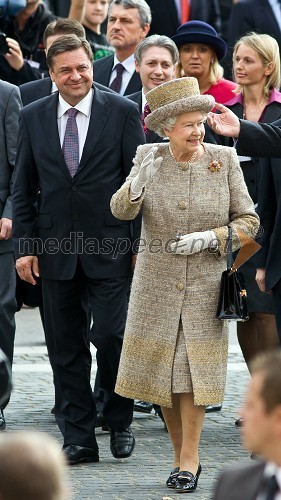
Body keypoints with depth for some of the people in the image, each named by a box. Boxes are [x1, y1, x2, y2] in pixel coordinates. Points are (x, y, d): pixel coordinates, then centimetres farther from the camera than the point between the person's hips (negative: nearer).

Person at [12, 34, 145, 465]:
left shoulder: (123, 112, -1)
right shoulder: (34, 117, 6)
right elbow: (23, 188, 9)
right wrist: (23, 245, 2)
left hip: (109, 248, -3)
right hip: (55, 248, 3)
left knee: (112, 337, -7)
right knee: (65, 348, 5)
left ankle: (120, 423, 15)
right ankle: (79, 437, 13)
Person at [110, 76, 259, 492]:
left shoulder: (224, 160, -4)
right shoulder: (149, 158, -2)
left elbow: (249, 220, 0)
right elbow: (120, 212, -8)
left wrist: (209, 238, -16)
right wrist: (135, 187, -29)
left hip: (205, 282, -2)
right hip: (157, 283, 2)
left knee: (195, 368, -5)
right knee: (162, 371, 5)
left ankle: (189, 460, 2)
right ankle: (182, 454, 18)